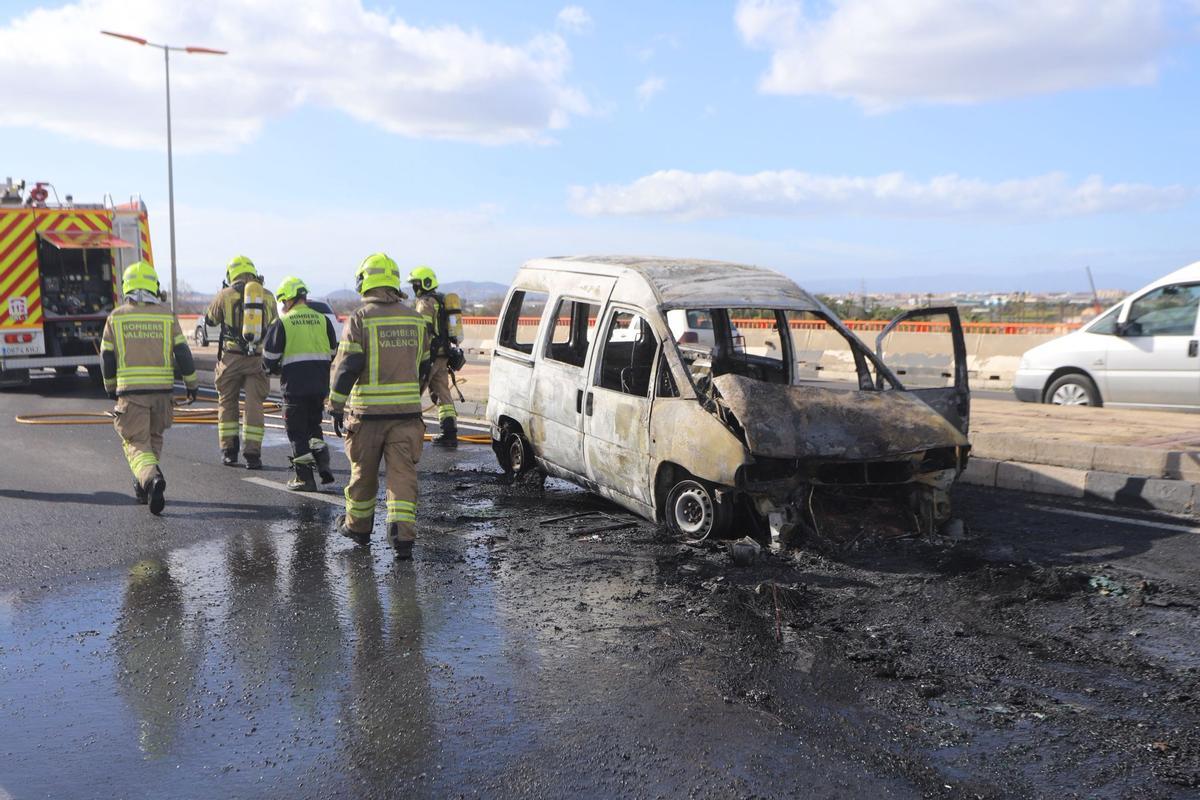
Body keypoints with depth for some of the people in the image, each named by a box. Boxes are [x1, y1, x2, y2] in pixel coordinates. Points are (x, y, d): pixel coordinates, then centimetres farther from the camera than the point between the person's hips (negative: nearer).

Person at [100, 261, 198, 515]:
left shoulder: (116, 317, 1)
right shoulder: (166, 315, 1)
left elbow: (107, 358, 6)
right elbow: (182, 353, 0)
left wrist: (111, 388, 20)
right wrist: (191, 384, 10)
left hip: (130, 390, -1)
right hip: (162, 389, 2)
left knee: (136, 443, 1)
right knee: (154, 437, 21)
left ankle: (152, 478, -25)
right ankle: (143, 487, 27)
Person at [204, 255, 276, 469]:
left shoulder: (225, 295, -1)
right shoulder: (267, 296, 5)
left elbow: (210, 319, 15)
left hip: (231, 357, -1)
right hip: (257, 358, 1)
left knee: (227, 403, 14)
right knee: (254, 405, 4)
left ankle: (229, 452, 17)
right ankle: (252, 455, 1)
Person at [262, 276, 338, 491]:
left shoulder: (282, 323, -6)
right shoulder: (323, 320, 6)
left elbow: (269, 358, -3)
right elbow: (333, 353, 13)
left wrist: (276, 369, 18)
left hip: (295, 385, -4)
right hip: (320, 384, 4)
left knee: (298, 431, 5)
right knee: (314, 425, 21)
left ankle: (304, 477, 6)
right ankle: (323, 463, 5)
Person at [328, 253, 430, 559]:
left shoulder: (360, 318, -7)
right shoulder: (416, 319, 9)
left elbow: (346, 366, -11)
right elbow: (424, 367, 17)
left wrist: (336, 405, -3)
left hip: (367, 412, -3)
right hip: (407, 412, 3)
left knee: (363, 473, 13)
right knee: (403, 473, 1)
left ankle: (358, 525, 30)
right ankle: (402, 533, -10)